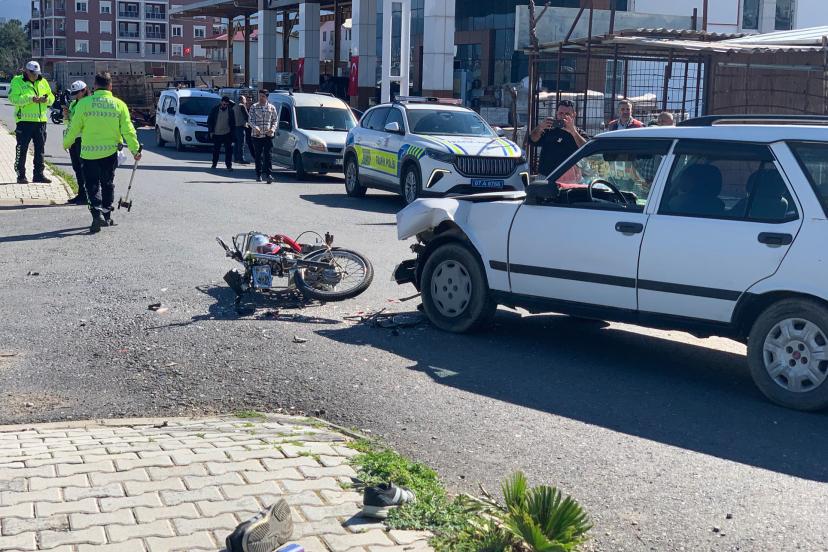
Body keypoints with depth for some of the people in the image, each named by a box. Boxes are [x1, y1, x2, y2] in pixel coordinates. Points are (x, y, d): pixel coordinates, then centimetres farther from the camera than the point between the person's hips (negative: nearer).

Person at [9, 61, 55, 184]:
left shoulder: (43, 82, 14)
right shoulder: (17, 81, -2)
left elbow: (51, 97, 14)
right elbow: (13, 98, -13)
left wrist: (47, 98, -10)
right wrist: (30, 99, -23)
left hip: (41, 120, 5)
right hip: (24, 120, -5)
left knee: (40, 149, 8)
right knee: (22, 150, -1)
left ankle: (39, 174, 16)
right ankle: (21, 176, 5)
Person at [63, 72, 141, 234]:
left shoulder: (84, 103, -6)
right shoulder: (119, 105, -3)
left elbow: (74, 127, -1)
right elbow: (128, 130, -3)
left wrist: (66, 143, 16)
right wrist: (135, 149, 7)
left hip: (89, 152, -1)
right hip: (110, 152, 2)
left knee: (93, 185, 4)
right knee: (107, 184, 17)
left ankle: (97, 213, -16)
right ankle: (107, 216, 21)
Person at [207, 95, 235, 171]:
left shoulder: (230, 110, 2)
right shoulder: (215, 110, -1)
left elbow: (233, 122, 7)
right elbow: (210, 120, 3)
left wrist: (232, 132, 1)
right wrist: (211, 131, -3)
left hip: (227, 133, 0)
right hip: (216, 134, 1)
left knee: (228, 150, -6)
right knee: (216, 150, 11)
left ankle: (229, 165, -3)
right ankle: (214, 164, 25)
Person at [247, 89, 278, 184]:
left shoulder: (272, 107, 8)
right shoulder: (254, 107, 4)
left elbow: (275, 120, 11)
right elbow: (250, 120, 0)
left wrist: (273, 128, -8)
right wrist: (255, 127, -20)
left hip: (268, 135, 0)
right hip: (257, 135, 0)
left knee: (268, 155, -7)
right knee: (258, 156, 5)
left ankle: (269, 174, -11)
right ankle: (259, 175, 13)